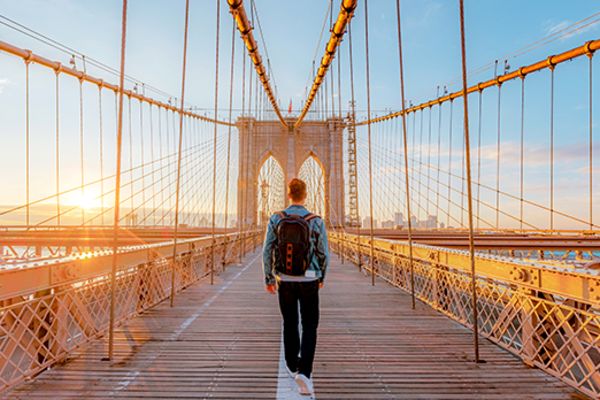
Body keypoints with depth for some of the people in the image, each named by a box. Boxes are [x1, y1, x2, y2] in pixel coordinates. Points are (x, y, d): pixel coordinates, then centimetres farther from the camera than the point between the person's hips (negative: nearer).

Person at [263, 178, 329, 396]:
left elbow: (267, 251, -5)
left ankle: (292, 365, 35)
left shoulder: (276, 219, -7)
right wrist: (322, 277, 13)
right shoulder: (316, 221, -9)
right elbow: (324, 253, -3)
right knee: (309, 327, 9)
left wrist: (268, 279, 6)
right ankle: (304, 372, -4)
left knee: (289, 324, 20)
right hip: (309, 281, -1)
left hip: (285, 281, 2)